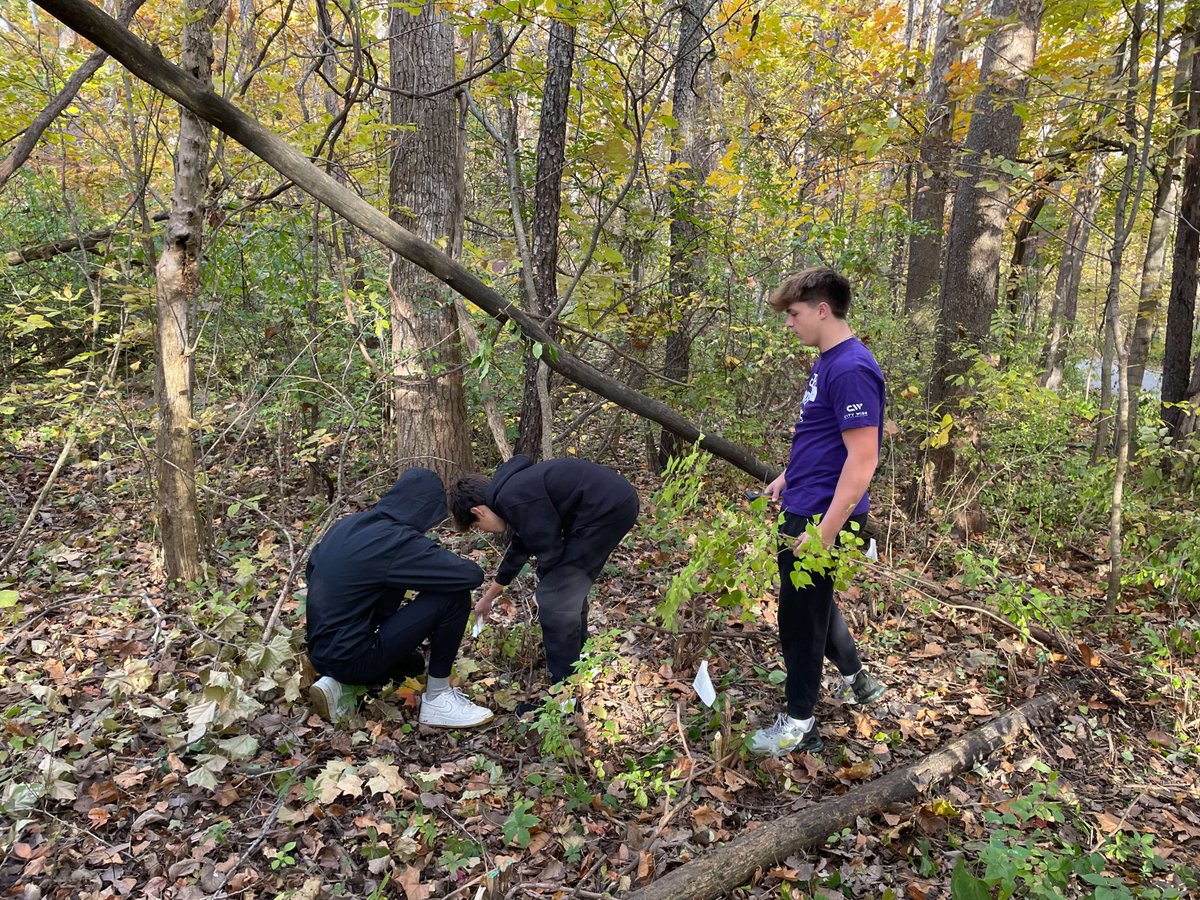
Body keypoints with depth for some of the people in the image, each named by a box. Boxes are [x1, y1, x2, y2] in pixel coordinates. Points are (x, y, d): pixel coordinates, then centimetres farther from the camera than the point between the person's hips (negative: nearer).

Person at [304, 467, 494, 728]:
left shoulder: (347, 525, 4)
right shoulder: (398, 541, -19)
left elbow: (313, 568, 22)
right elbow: (472, 575, -19)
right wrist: (434, 571, 2)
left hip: (322, 652, 9)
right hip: (352, 657, -9)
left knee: (413, 663, 34)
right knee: (454, 596, -11)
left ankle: (339, 684, 11)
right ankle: (437, 700, 0)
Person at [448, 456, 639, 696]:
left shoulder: (514, 500, -14)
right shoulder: (514, 488, 19)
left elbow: (550, 552, -11)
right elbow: (519, 548, 33)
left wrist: (546, 583, 13)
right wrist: (488, 597, 46)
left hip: (607, 508, -10)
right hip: (615, 501, 10)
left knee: (555, 600, -5)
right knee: (569, 587, 25)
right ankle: (578, 661, 42)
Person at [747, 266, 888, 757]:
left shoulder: (852, 368, -23)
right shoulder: (826, 361, 8)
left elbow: (862, 458, -26)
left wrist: (824, 532, -26)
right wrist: (787, 478, 21)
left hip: (821, 516, -10)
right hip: (804, 507, 10)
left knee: (801, 615, 4)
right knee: (815, 600, 25)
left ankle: (799, 724, 20)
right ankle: (856, 679, 45)